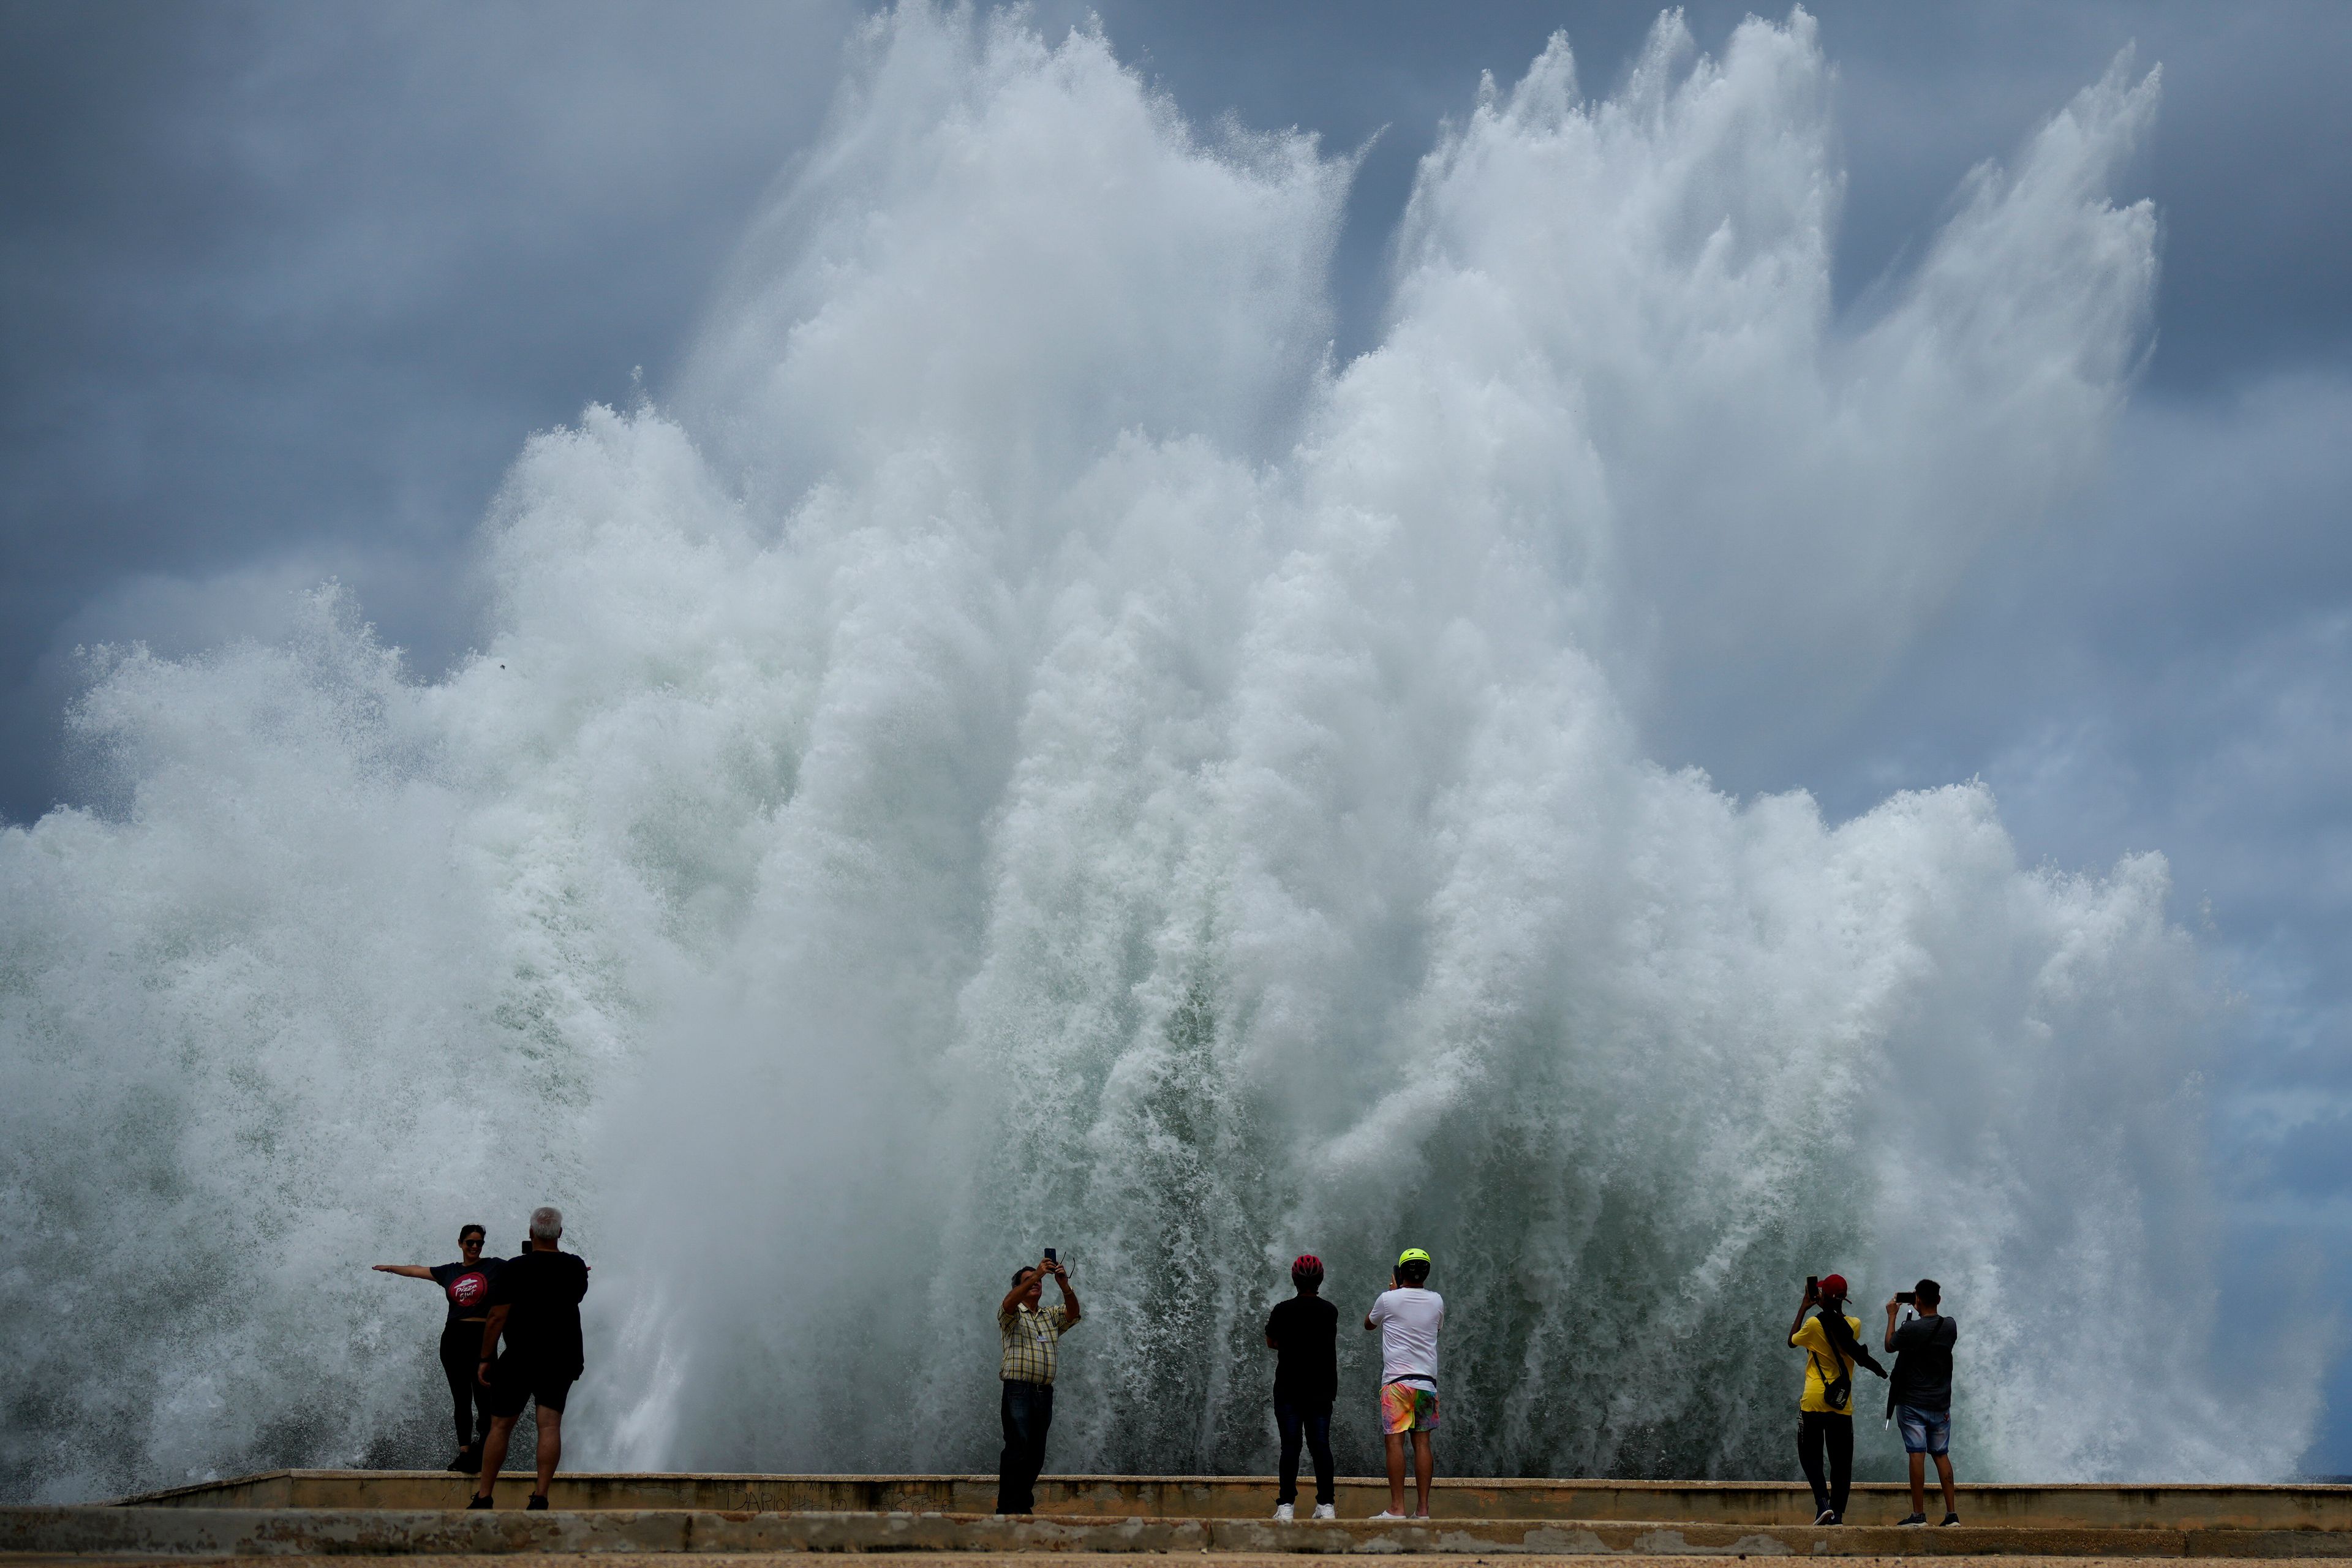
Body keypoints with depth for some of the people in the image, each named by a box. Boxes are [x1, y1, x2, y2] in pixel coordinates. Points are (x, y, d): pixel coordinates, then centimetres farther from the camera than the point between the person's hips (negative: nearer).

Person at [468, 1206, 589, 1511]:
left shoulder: (515, 1269, -10)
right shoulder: (575, 1267, 3)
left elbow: (497, 1318, -11)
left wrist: (486, 1359, -4)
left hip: (519, 1359, -3)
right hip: (563, 1359, 3)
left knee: (501, 1426, 4)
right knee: (550, 1426, -1)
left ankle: (483, 1496, 5)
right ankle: (540, 1496, -10)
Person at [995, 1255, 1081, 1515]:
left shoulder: (1051, 1316, 21)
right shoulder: (1012, 1315, 7)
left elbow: (1073, 1313, 3)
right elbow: (1009, 1303, -16)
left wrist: (1065, 1286, -16)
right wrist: (1036, 1275, -24)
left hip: (1044, 1393, 6)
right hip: (1018, 1390, -6)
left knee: (1037, 1454, 5)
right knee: (1017, 1449, -14)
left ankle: (1024, 1505, 11)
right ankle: (1007, 1508, -15)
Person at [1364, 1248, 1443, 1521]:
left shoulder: (1389, 1299, -3)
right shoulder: (1436, 1301, 6)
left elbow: (1368, 1324, 17)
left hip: (1396, 1380, -4)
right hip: (1427, 1380, 4)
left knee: (1395, 1441, -5)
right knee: (1422, 1442, 4)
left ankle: (1397, 1508, -11)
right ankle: (1423, 1509, 2)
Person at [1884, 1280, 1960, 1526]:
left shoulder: (1910, 1329, -15)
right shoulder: (1950, 1327, -2)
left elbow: (1890, 1346, 4)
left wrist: (1892, 1316, 15)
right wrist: (1924, 1312, 22)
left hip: (1912, 1402, -4)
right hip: (1940, 1403, 4)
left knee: (1917, 1455, -5)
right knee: (1942, 1455, 12)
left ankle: (1919, 1514, -7)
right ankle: (1952, 1513, 8)